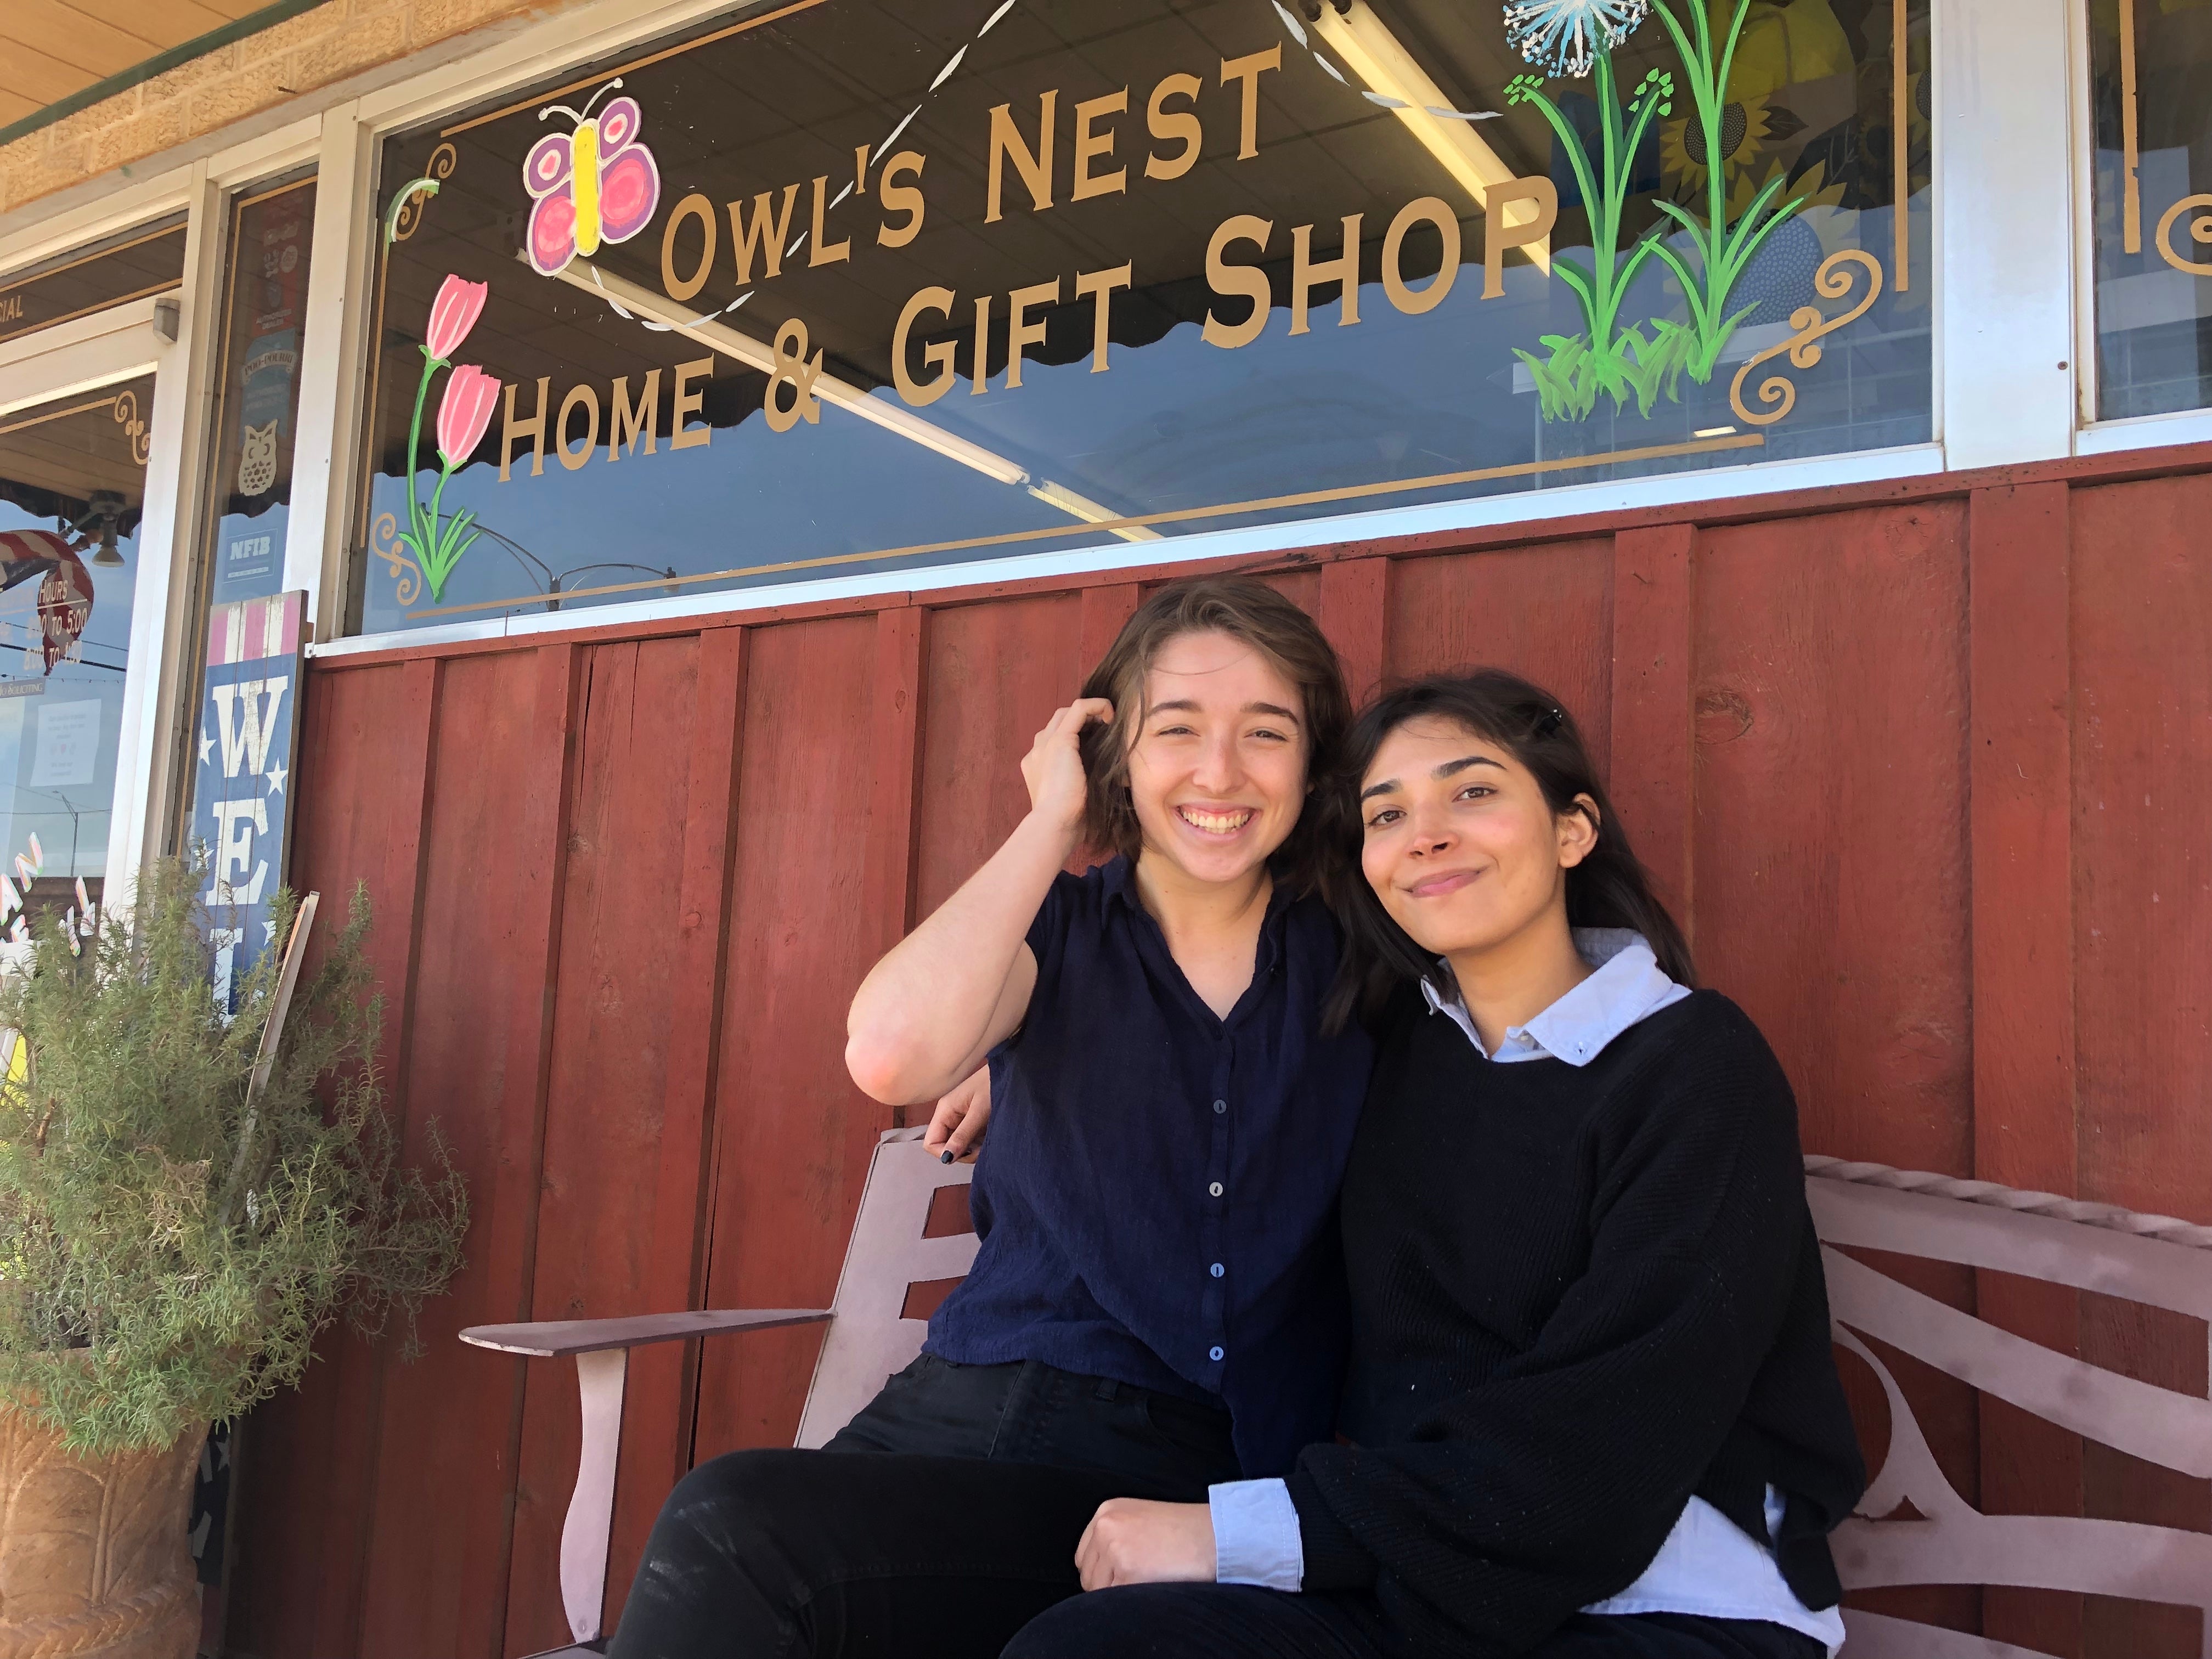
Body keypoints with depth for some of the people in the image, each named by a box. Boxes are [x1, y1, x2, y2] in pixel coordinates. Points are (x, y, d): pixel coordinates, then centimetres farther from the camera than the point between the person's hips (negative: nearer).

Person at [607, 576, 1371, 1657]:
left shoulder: (1356, 959, 5)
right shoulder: (1059, 933, 3)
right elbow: (892, 1057, -18)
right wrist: (1051, 823, -10)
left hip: (1195, 1472, -1)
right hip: (975, 1408, 2)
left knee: (736, 1539, -27)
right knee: (721, 1521, -30)